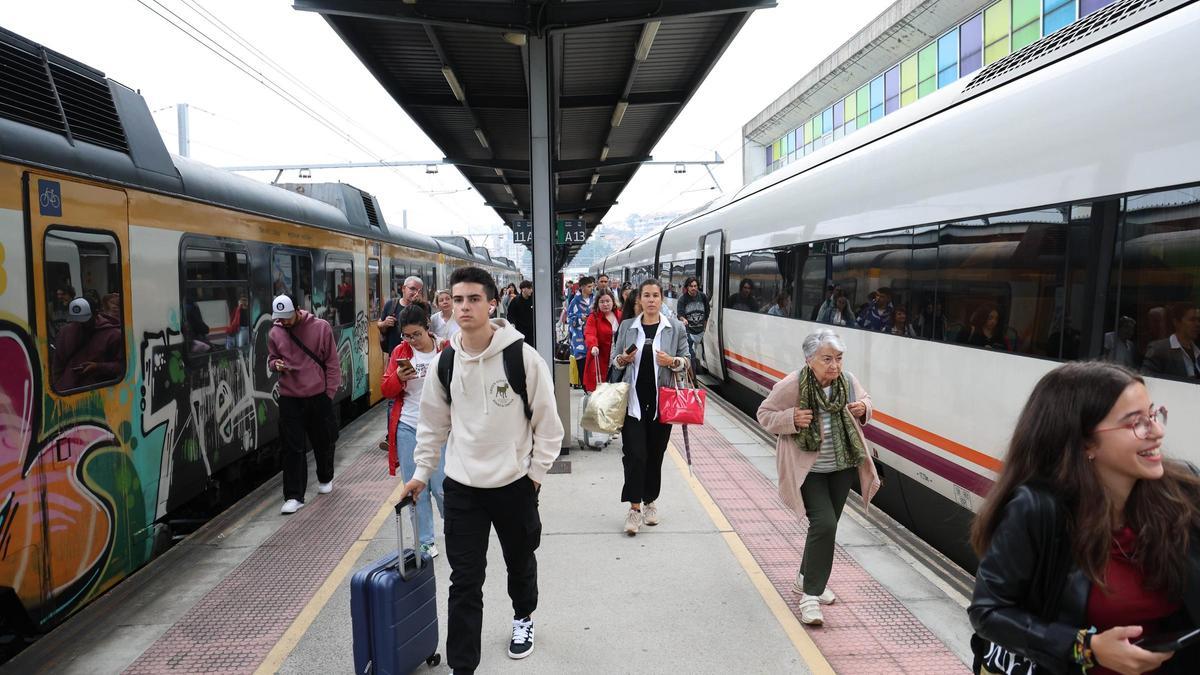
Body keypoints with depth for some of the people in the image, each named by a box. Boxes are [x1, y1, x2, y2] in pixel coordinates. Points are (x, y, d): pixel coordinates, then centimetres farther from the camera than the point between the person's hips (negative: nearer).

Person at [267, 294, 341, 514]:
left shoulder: (321, 327, -6)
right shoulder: (275, 333, 1)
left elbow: (332, 362, -3)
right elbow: (271, 358, 16)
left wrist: (330, 391, -4)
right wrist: (275, 364, -8)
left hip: (319, 396, -1)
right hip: (289, 398, 1)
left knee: (323, 442, 15)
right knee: (293, 448, -1)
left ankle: (325, 479, 40)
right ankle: (293, 496, 5)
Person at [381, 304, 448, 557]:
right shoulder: (400, 352, 3)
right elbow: (386, 390, 4)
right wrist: (398, 378, -17)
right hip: (407, 429, 3)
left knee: (441, 487, -1)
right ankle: (425, 541, 21)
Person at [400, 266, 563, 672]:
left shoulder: (523, 357, -15)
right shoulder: (444, 363, -3)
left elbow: (548, 422, -9)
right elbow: (433, 423, 8)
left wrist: (535, 472, -7)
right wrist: (422, 472, 7)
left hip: (514, 483, -1)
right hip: (461, 486, 2)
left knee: (520, 562, 22)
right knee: (464, 580, 4)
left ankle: (523, 617, 51)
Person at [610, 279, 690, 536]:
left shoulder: (676, 327, 3)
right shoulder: (627, 326, 6)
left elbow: (686, 361, 5)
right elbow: (614, 359, 12)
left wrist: (672, 361, -15)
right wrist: (623, 359, -10)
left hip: (661, 401, 0)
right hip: (633, 400, 0)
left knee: (655, 454, 10)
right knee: (634, 453, -7)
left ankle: (650, 501, 28)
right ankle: (635, 507, 2)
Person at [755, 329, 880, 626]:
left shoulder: (848, 381, -7)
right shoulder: (790, 386, -21)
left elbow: (865, 400, 13)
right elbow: (764, 414, -10)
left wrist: (863, 409, -11)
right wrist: (791, 418, -28)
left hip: (842, 467, 6)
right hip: (807, 470, -6)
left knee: (826, 525, 16)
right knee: (824, 524, -17)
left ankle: (807, 579, 38)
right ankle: (810, 595, -5)